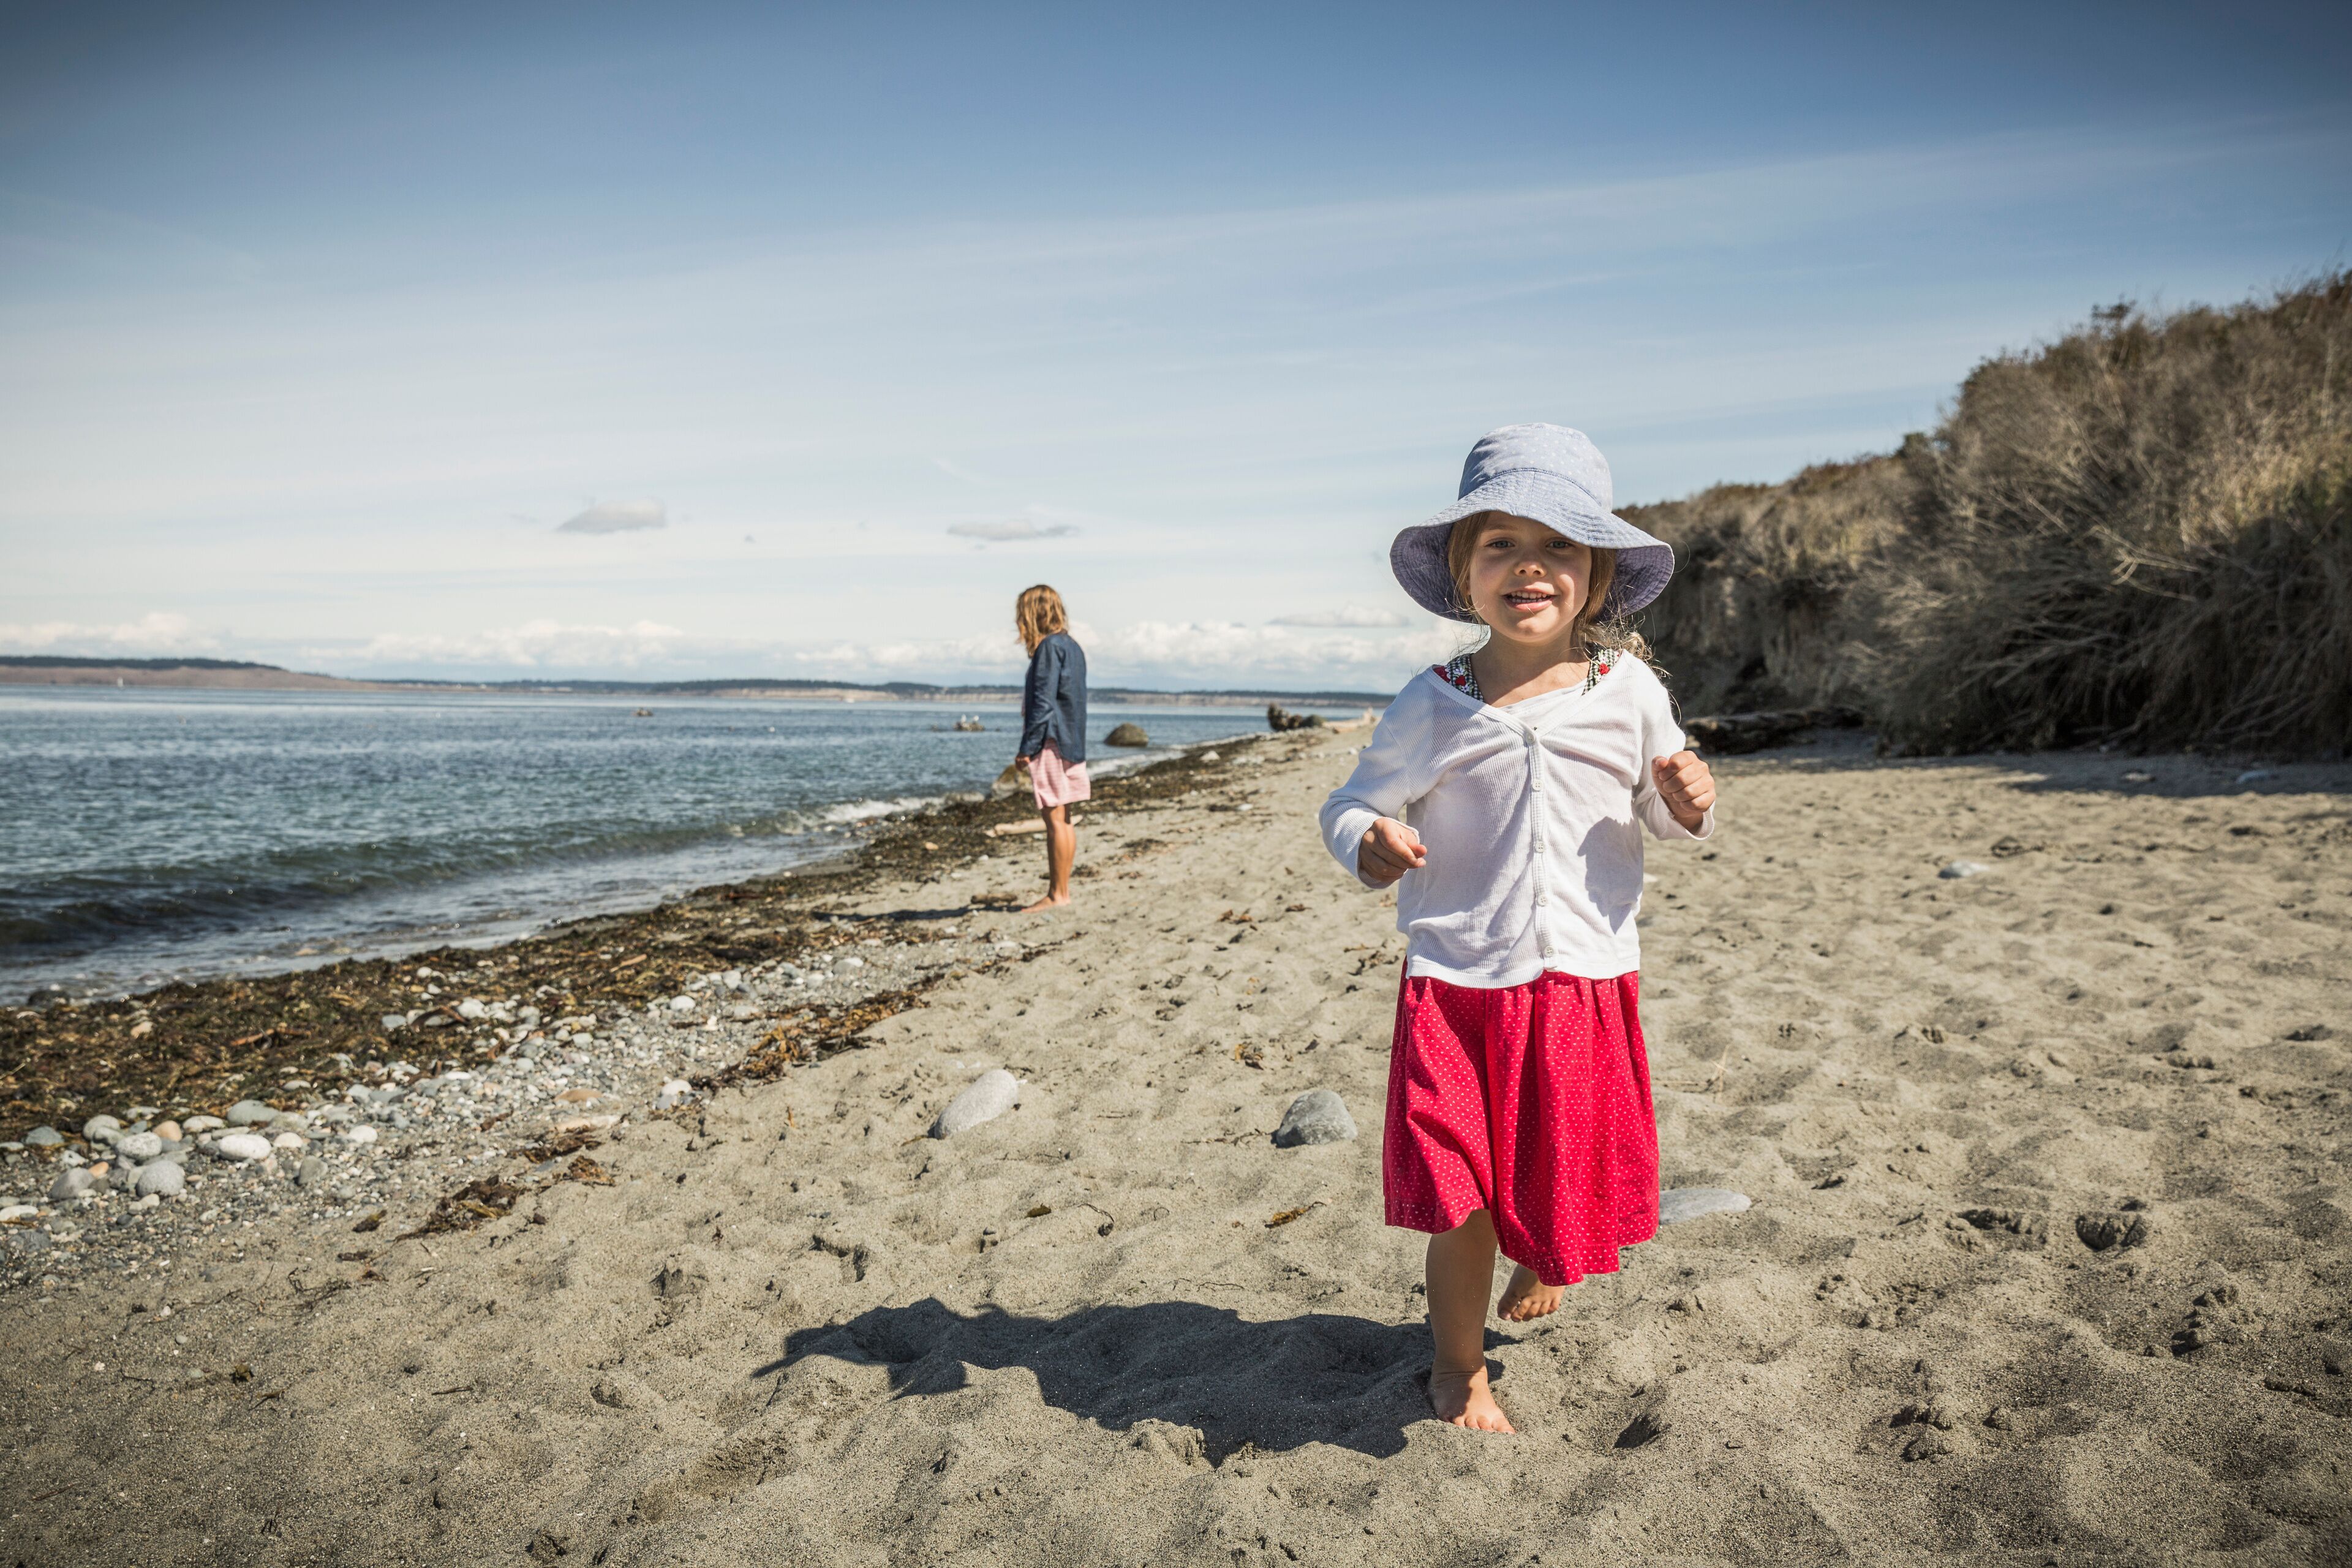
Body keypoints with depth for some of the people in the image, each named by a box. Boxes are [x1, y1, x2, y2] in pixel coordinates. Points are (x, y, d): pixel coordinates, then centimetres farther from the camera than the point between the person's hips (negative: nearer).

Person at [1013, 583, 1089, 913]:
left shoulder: (1049, 647, -13)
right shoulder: (1071, 646, 15)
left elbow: (1042, 702, -18)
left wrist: (1027, 746, -16)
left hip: (1051, 743, -10)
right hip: (1070, 741, 10)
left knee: (1055, 819, -8)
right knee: (1063, 820, 11)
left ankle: (1057, 895, -6)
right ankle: (1061, 889, 16)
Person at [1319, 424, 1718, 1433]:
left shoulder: (1630, 693, -1)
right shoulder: (1433, 706, -4)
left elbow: (1663, 814, 12)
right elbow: (1353, 802, 4)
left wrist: (1687, 803, -12)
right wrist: (1370, 842, -18)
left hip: (1588, 980, 2)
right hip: (1459, 982, -1)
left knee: (1579, 1177, 14)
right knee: (1459, 1199, 2)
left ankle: (1541, 1266, 50)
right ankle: (1457, 1363, 28)